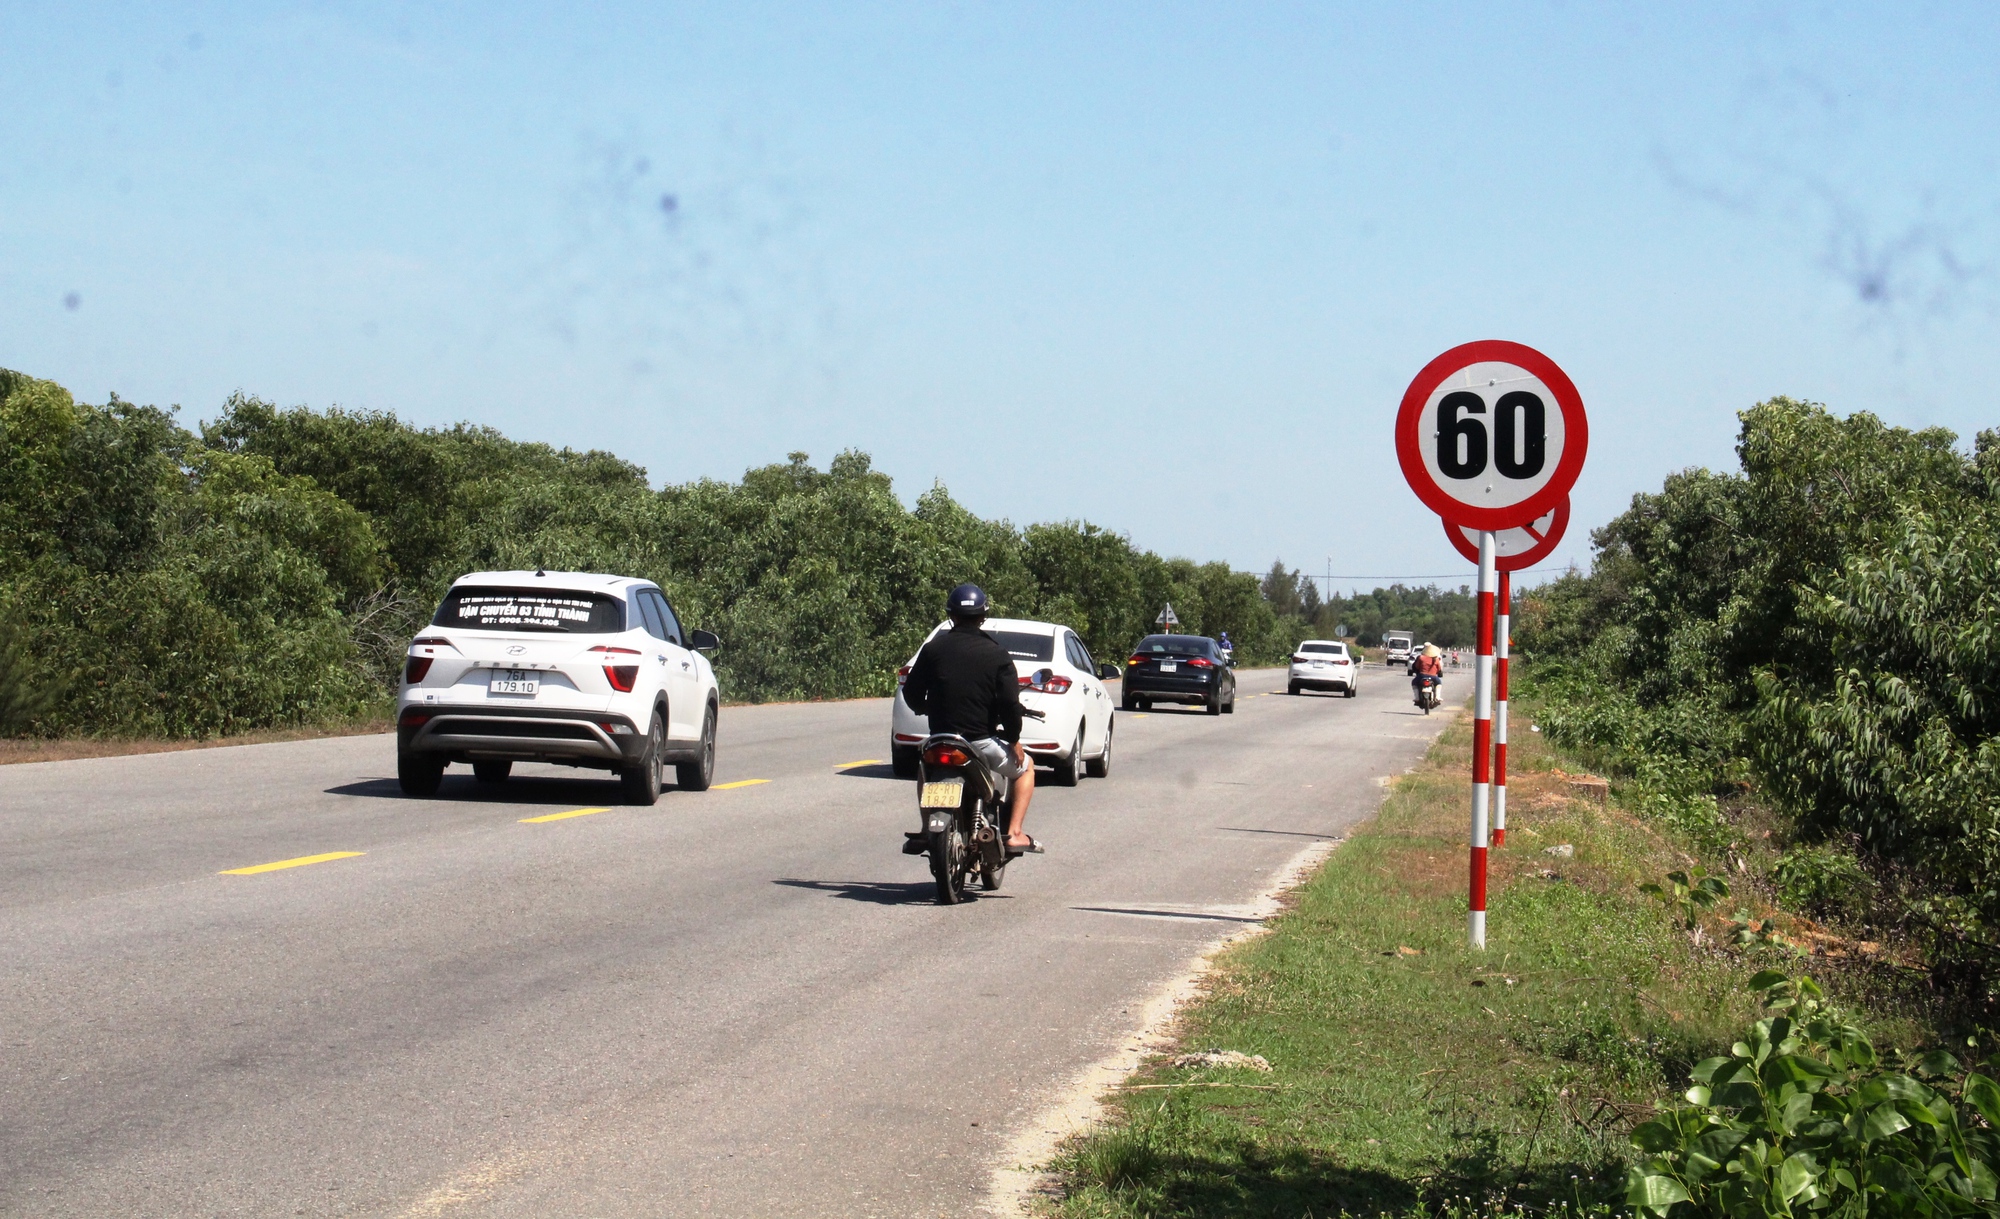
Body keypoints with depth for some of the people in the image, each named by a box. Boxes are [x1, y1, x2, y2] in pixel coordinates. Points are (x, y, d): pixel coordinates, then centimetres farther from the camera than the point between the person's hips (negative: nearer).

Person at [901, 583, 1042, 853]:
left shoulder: (933, 649, 1)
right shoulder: (996, 654, -6)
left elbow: (911, 693, 4)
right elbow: (1010, 702, -11)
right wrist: (1013, 739, 3)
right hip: (982, 742, -2)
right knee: (1025, 767, 23)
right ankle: (1015, 833, 7)